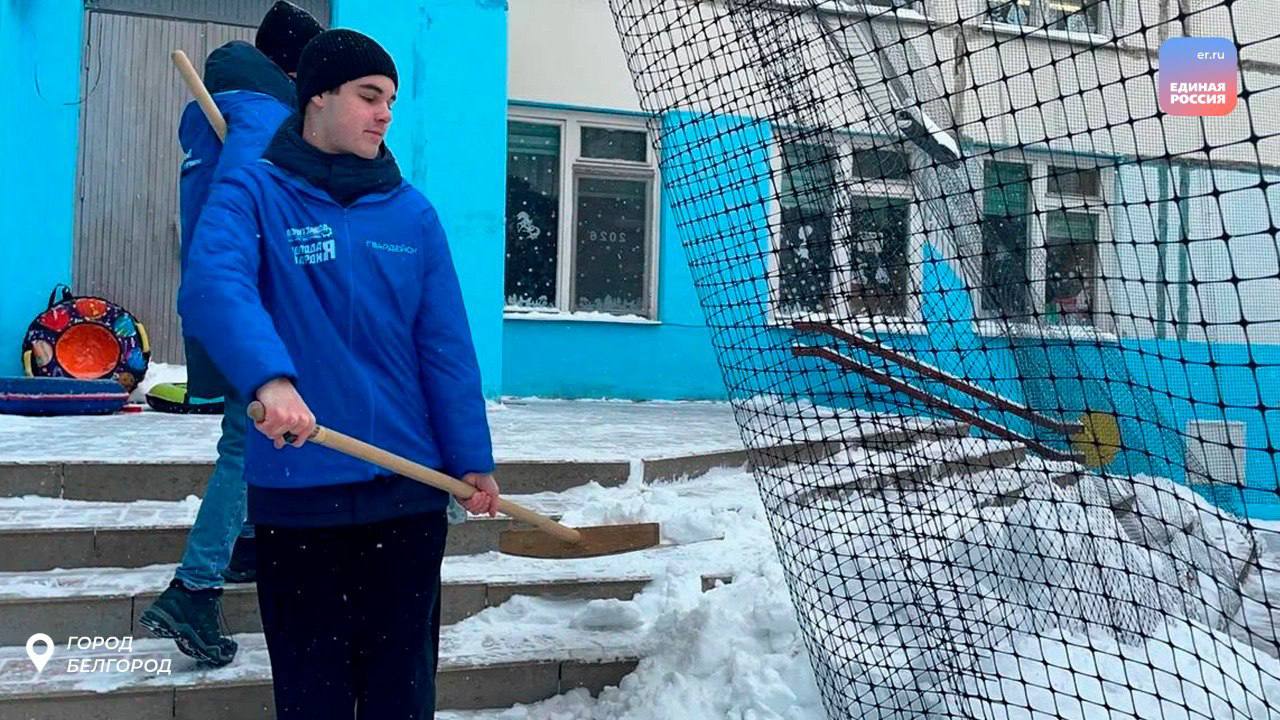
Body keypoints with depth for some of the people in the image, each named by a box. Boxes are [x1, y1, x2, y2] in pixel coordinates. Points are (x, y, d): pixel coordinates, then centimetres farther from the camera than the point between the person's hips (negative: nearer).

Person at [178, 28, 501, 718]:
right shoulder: (252, 194, -3)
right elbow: (212, 287, -23)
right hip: (296, 491, -2)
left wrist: (471, 458, 2)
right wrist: (269, 378, -41)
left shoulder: (411, 212, 6)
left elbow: (446, 347, 5)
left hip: (409, 488, 3)